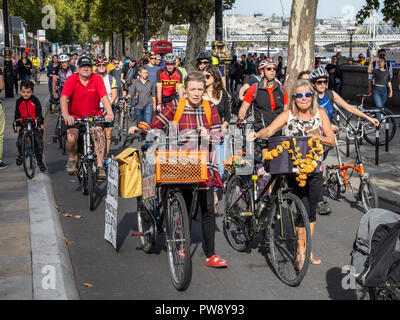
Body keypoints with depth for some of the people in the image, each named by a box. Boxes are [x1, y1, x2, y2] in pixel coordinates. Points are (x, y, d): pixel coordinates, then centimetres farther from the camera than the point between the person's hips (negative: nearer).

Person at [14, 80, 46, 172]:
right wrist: (17, 125, 0)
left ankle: (40, 161, 11)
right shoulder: (19, 101, 2)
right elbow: (17, 114, 7)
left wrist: (40, 124, -18)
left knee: (38, 143, -5)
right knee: (19, 142, -11)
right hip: (24, 125, 2)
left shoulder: (35, 101, -7)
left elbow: (39, 113, -9)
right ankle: (21, 155, 19)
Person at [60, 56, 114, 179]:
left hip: (94, 115, 1)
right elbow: (64, 97, -20)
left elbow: (104, 97, -16)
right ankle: (72, 158, 11)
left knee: (99, 135, -24)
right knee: (71, 139, -21)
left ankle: (100, 166, -16)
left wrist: (109, 113, -33)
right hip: (75, 116, -1)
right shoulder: (71, 79, -9)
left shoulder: (97, 79, -6)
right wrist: (66, 115, -37)